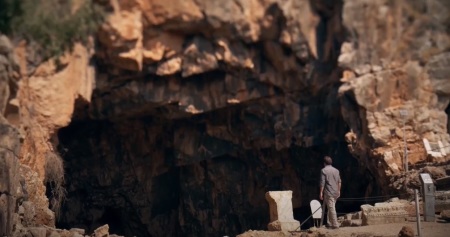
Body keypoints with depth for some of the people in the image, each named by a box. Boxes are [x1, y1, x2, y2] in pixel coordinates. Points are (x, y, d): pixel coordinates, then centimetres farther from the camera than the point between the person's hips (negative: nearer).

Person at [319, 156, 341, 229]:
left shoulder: (324, 170, -8)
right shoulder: (336, 170, 11)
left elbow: (322, 183, -12)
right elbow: (339, 182, 14)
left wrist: (321, 193, -8)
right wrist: (338, 191, 22)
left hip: (328, 193, -6)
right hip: (336, 193, 6)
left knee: (331, 209, -5)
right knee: (331, 208, 16)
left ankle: (335, 225, -7)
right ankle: (329, 223, 20)